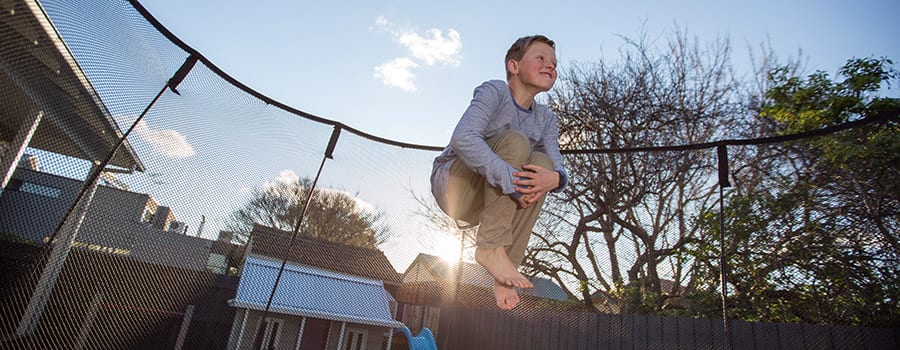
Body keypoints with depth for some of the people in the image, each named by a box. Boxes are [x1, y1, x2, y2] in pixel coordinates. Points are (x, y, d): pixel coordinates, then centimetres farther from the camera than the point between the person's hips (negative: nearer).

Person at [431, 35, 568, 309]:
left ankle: (504, 274, -19)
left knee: (542, 163, -18)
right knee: (514, 141, -25)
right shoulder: (494, 91, -13)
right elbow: (463, 138, -31)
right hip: (452, 184, -6)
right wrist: (512, 182, -38)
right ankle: (490, 247, -27)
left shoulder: (545, 119, 8)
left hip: (484, 202, 6)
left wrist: (554, 177, -30)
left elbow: (558, 167, -4)